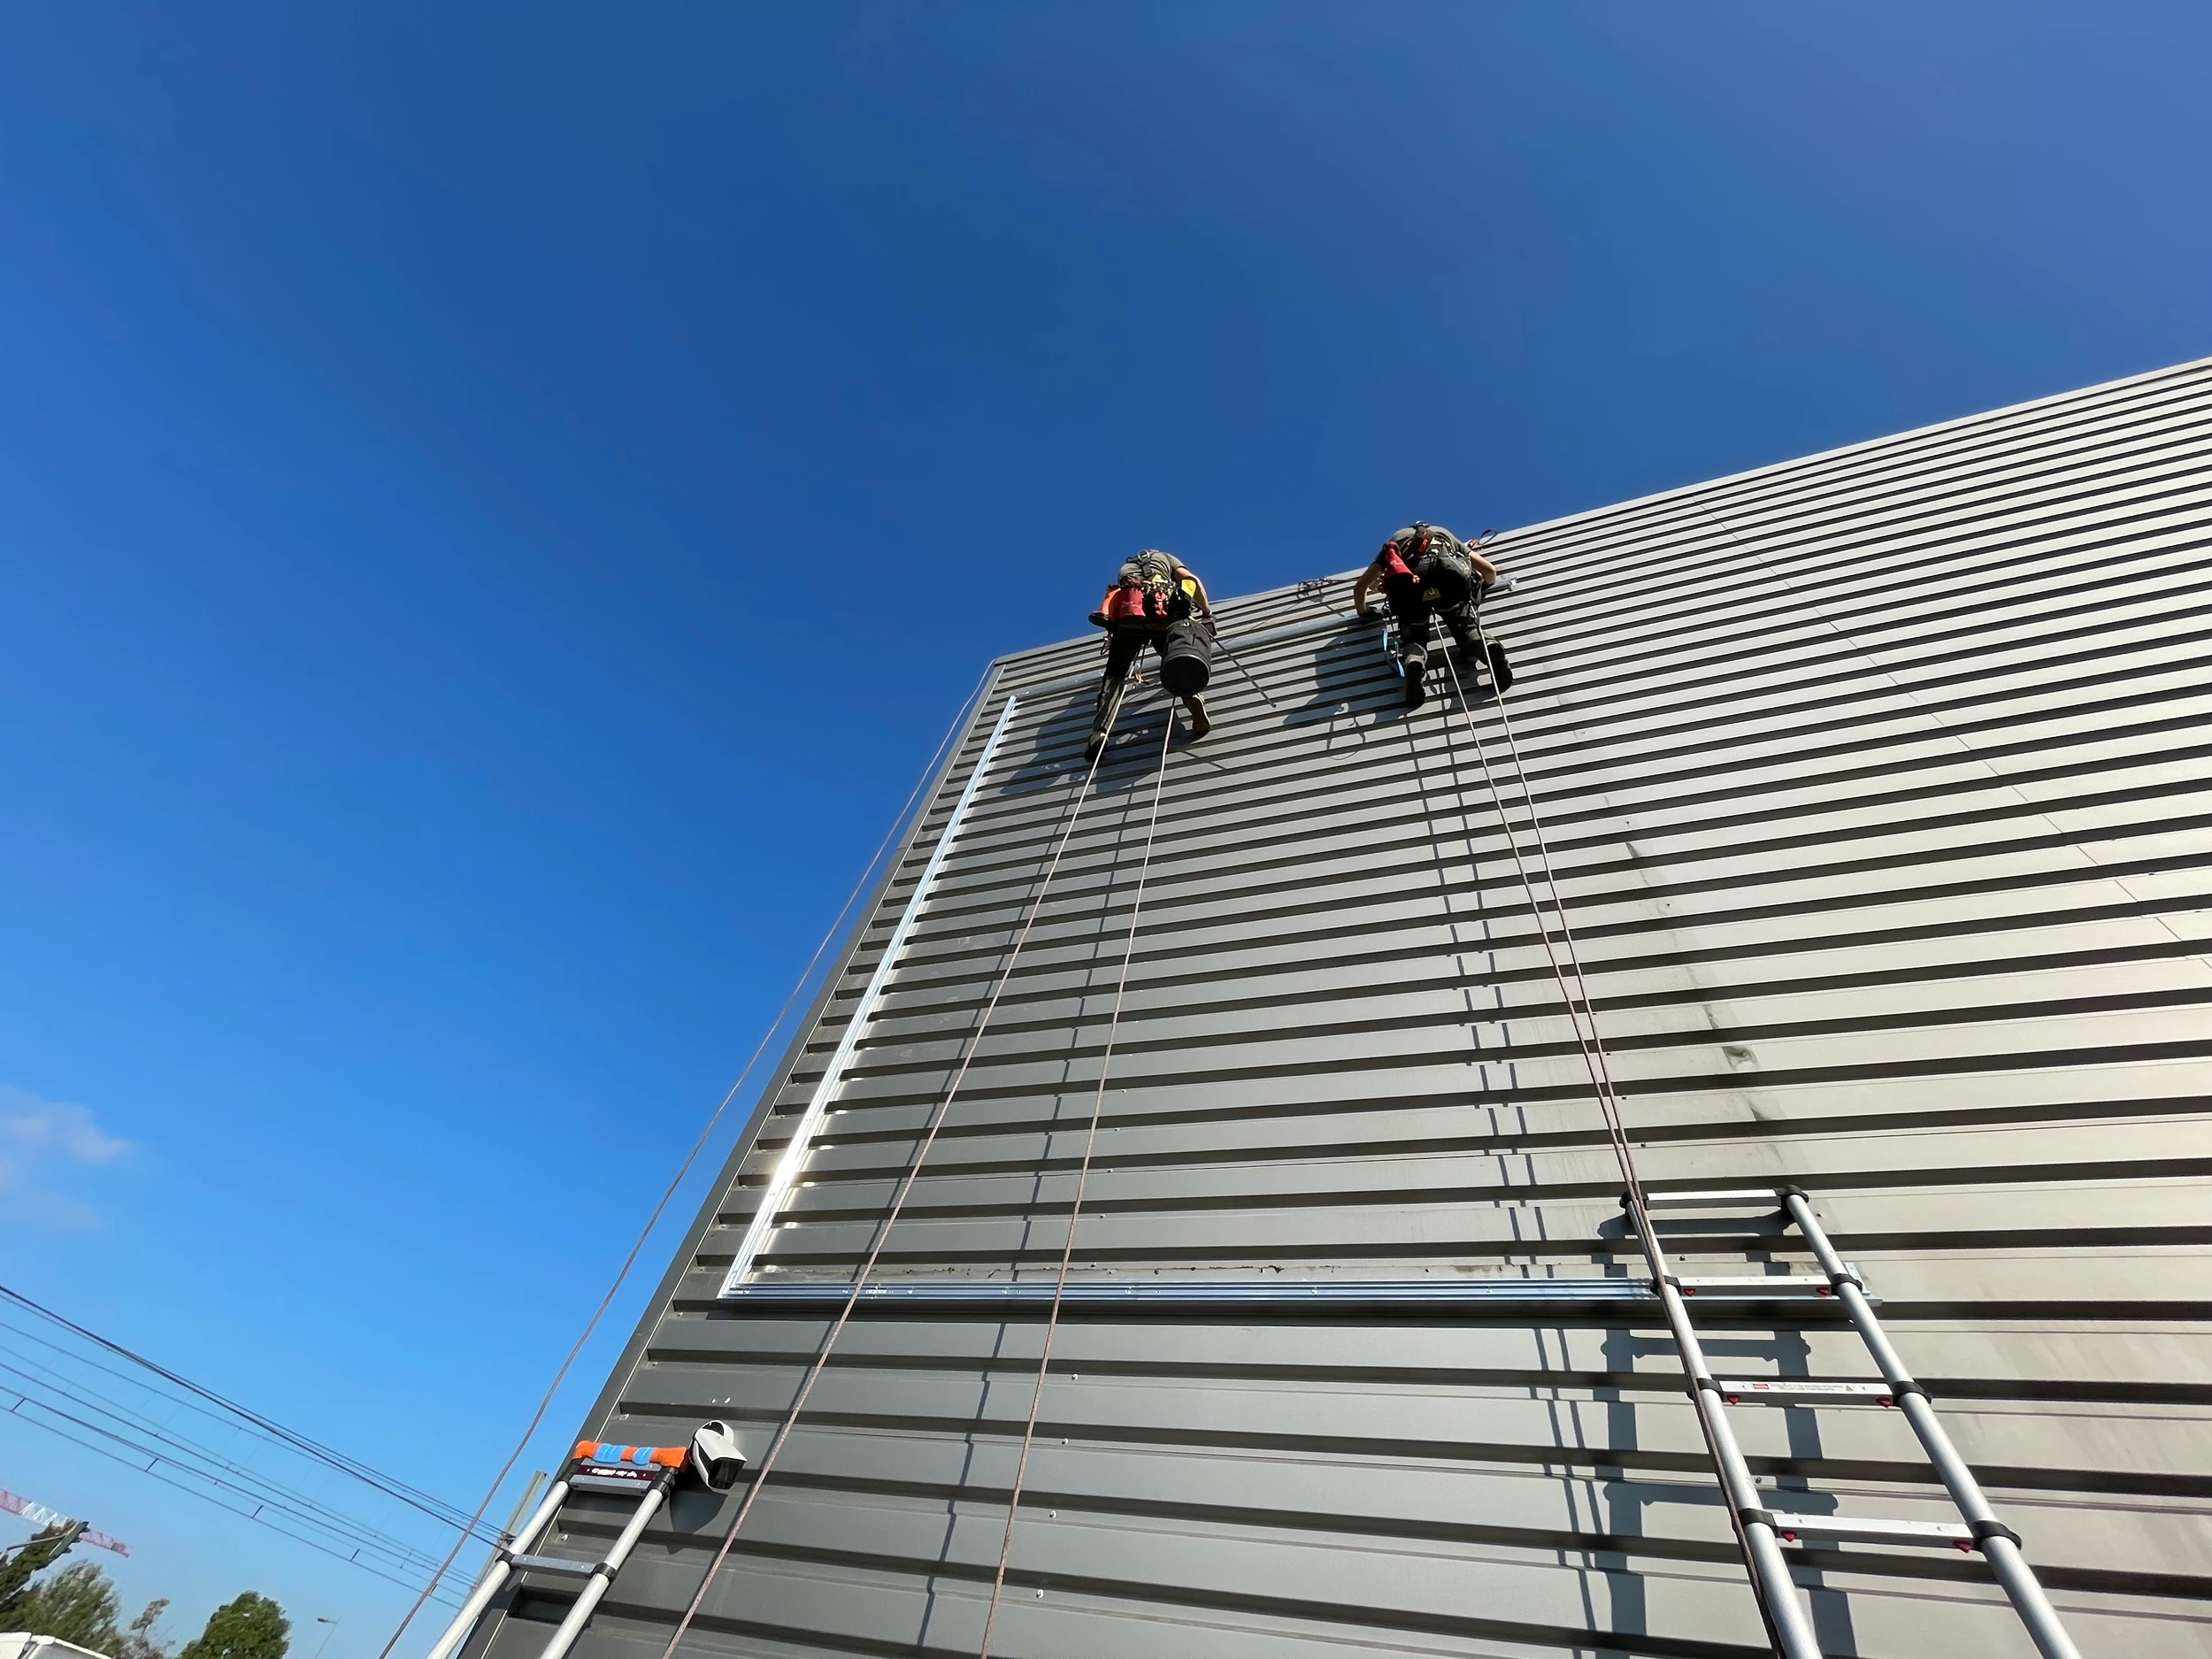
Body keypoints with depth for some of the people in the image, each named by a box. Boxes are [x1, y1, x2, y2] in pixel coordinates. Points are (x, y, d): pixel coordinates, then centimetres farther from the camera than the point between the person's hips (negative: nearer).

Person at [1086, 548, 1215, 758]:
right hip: (1159, 611, -2)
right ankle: (1191, 697, -24)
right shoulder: (1166, 558, 34)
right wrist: (1207, 612, 27)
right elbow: (1192, 580, 18)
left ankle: (1100, 731, -14)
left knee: (1115, 674, 8)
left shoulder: (1125, 566, 43)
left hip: (1126, 613, 2)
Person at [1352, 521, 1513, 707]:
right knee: (1466, 626, 14)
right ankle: (1488, 646, -20)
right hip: (1447, 571, 0)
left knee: (1414, 638, 12)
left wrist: (1363, 612, 53)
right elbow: (1490, 570, 41)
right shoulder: (1444, 534, 43)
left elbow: (1360, 586, 35)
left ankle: (1414, 663, -24)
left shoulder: (1394, 543, 41)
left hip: (1407, 582, 0)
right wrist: (1482, 586, 63)